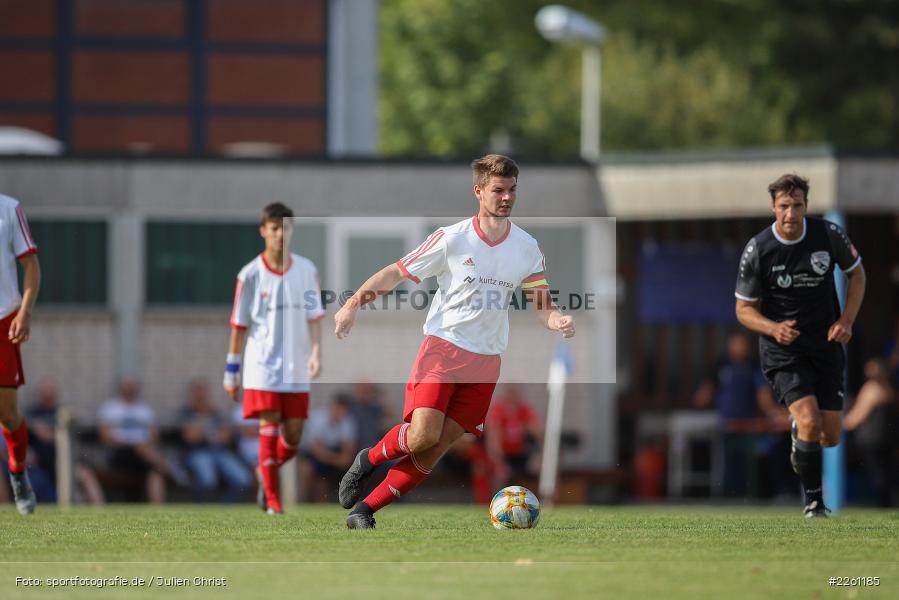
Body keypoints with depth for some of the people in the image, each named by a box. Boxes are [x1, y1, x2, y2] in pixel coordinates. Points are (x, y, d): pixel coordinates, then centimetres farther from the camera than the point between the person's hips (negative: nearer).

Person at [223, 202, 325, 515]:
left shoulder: (306, 270, 3)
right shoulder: (251, 274, -2)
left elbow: (314, 316, 1)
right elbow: (239, 325, 2)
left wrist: (316, 351, -16)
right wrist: (231, 371, 3)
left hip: (296, 368, 2)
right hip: (262, 366, -2)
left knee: (293, 437, 3)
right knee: (269, 428, -10)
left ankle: (266, 472, 33)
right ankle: (272, 500, -2)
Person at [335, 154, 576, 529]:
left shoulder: (526, 247, 6)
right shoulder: (453, 238, -5)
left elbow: (541, 304, 9)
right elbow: (397, 273, -1)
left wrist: (557, 320, -15)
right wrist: (352, 304, -13)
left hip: (485, 360, 3)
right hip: (442, 347, -3)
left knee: (436, 449, -4)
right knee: (423, 435, -21)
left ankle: (364, 511, 5)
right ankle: (368, 460, 10)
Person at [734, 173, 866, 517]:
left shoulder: (829, 235, -8)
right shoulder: (757, 250, -13)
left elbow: (857, 273, 10)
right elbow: (744, 308, -3)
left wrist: (847, 320, -4)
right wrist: (773, 328, -24)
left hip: (826, 345, 3)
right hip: (783, 350, -3)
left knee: (830, 436, 3)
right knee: (809, 421, -24)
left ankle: (801, 449, 42)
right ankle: (813, 499, -6)